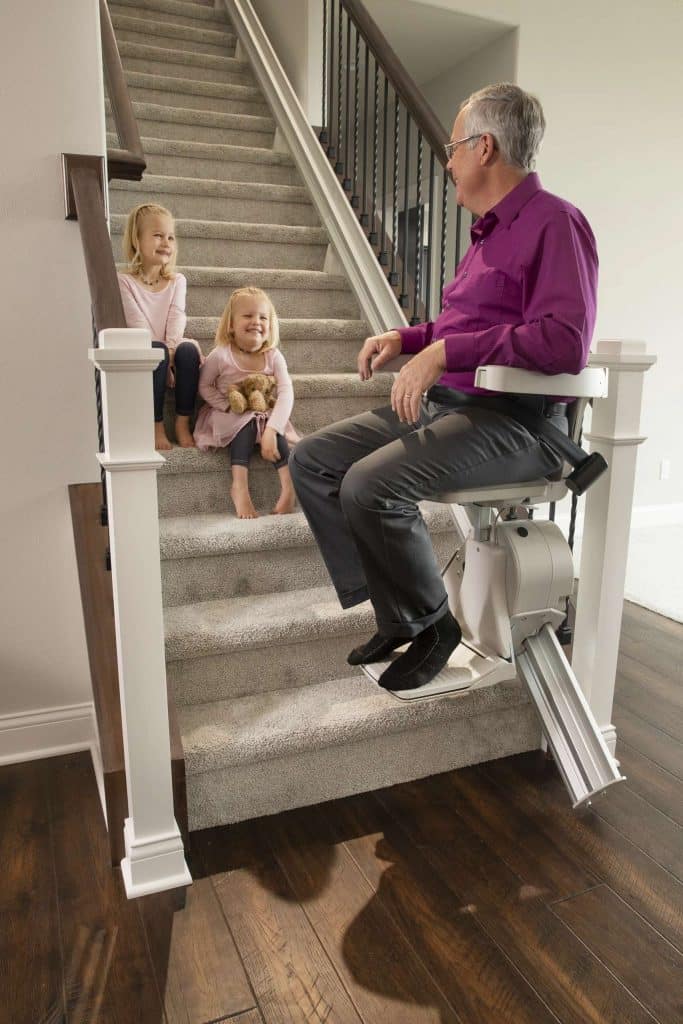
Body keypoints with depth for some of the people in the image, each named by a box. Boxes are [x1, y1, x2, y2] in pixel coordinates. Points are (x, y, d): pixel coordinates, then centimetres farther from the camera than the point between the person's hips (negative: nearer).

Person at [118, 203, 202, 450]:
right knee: (157, 350, -35)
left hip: (171, 351, 3)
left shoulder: (177, 281, 8)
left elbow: (177, 319, -6)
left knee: (188, 350, -29)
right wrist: (161, 354, -24)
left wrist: (171, 349, -24)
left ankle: (182, 423, -18)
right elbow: (137, 324, -12)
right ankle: (157, 426, -23)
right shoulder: (125, 282, -2)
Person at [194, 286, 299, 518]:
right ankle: (240, 486, -38)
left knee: (272, 428, -30)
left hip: (265, 417, 2)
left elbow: (286, 393, -24)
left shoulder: (273, 356, -12)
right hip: (229, 417, -1)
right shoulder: (220, 355, -15)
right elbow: (205, 386, -3)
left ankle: (289, 485, -34)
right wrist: (229, 406, -19)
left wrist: (271, 430, -37)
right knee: (246, 423, -33)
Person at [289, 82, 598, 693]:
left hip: (511, 420, -10)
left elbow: (565, 342, -24)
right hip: (443, 403, 10)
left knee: (370, 485, -30)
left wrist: (446, 352, -26)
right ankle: (394, 613, 0)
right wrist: (406, 339, 15)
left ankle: (428, 624, -4)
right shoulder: (491, 230, 22)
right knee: (312, 460, -1)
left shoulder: (555, 223, -9)